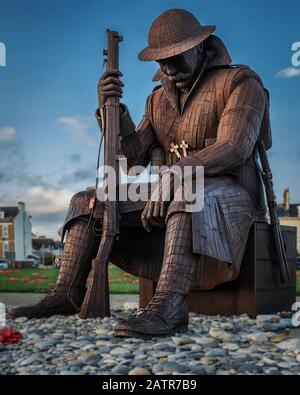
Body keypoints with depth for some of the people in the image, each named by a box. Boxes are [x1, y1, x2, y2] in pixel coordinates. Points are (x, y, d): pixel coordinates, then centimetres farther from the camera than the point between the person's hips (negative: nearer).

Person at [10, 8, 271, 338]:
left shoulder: (241, 82, -4)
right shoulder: (159, 99, 15)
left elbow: (234, 148, -20)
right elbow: (134, 157, 7)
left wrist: (173, 175, -32)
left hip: (229, 196, -7)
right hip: (168, 199, 7)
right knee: (87, 202, 1)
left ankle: (168, 306, -53)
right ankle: (67, 294, -7)